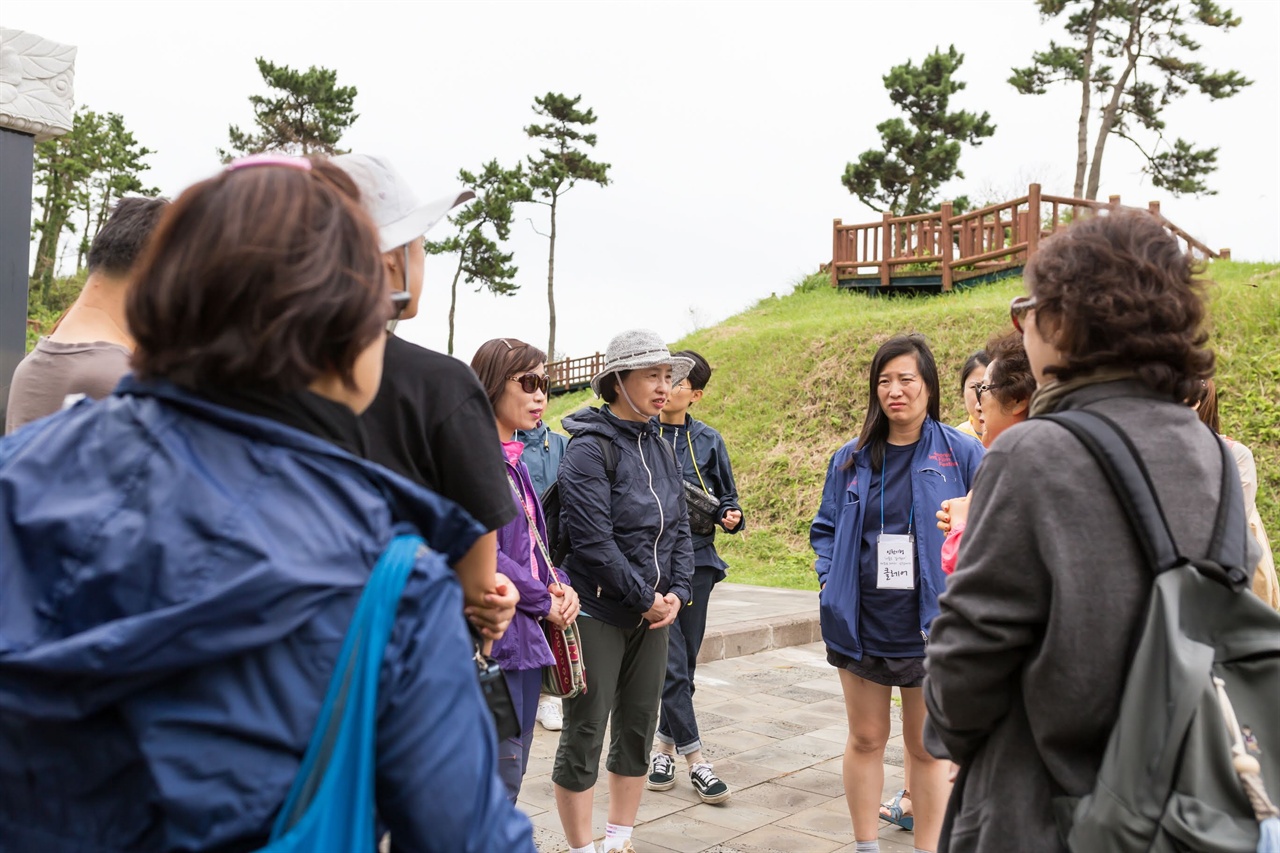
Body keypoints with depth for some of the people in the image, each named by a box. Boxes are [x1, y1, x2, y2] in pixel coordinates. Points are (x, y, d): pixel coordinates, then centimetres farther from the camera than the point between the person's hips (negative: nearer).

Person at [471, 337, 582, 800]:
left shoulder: (514, 460, 15)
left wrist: (560, 585, 1)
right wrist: (544, 601, -10)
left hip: (527, 636, 9)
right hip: (494, 636, -9)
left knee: (513, 767, 16)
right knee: (501, 768, -4)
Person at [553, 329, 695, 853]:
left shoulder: (660, 447, 8)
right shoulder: (590, 447, -14)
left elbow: (679, 527, 11)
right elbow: (593, 541, -20)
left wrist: (676, 593, -3)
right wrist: (646, 598, -15)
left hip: (653, 613, 7)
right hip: (597, 612, -7)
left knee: (638, 729, 15)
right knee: (585, 733, 3)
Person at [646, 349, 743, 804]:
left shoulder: (708, 441, 8)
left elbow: (725, 497, 15)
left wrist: (730, 516, -6)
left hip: (697, 560, 4)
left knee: (685, 662, 11)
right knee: (671, 663, -7)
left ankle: (665, 745, 25)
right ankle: (695, 757, 1)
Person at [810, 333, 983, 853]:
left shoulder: (961, 454, -4)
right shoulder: (851, 458, 5)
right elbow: (826, 527, 13)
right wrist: (829, 578, -2)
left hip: (928, 629, -2)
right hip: (860, 626, 3)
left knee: (927, 748, 11)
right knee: (865, 739, 15)